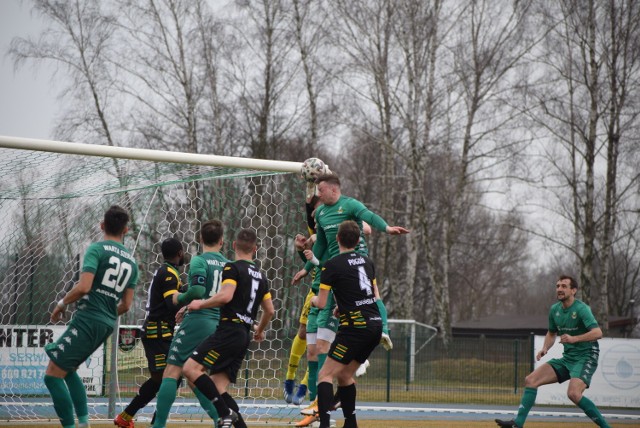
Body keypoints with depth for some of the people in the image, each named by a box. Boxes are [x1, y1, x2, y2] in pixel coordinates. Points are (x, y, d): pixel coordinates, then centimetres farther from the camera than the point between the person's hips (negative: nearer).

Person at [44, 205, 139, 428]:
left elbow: (83, 287, -18)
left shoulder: (97, 249, -7)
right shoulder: (131, 261, 13)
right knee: (68, 370, 22)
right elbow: (126, 305, 14)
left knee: (53, 375, -5)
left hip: (87, 319, -8)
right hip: (107, 324, 8)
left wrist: (62, 303, -2)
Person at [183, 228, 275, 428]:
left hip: (229, 331, -8)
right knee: (217, 388, 8)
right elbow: (270, 310, 26)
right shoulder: (260, 275, 20)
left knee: (191, 368, -16)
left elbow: (225, 296, -20)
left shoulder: (233, 268, -3)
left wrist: (200, 304, -6)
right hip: (244, 336, 8)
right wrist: (259, 331, 43)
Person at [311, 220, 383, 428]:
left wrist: (314, 299, 19)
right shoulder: (367, 261, 13)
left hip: (355, 327, -7)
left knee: (325, 375, -6)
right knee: (344, 375, 19)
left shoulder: (332, 265, -6)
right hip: (375, 325, 7)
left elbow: (321, 303, -4)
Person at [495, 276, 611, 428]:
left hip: (586, 357, -8)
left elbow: (597, 332, -28)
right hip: (567, 358, 8)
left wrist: (575, 338, -40)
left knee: (573, 393, -30)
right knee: (531, 380, -2)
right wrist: (545, 348, 4)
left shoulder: (581, 309, -16)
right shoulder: (554, 310, 6)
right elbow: (551, 333, 24)